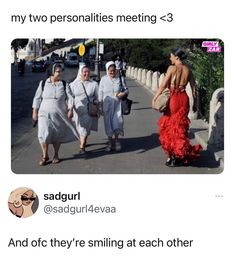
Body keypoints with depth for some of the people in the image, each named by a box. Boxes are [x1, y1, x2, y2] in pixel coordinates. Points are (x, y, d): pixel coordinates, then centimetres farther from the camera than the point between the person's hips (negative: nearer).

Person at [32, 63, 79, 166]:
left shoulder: (64, 85, 2)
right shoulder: (43, 84, 2)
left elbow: (70, 98, -1)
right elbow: (37, 98, 6)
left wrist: (70, 110, -13)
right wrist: (35, 111, 3)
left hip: (60, 115, 1)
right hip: (45, 114, -1)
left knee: (57, 135, 7)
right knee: (44, 133, -11)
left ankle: (56, 155, 24)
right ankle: (45, 156, 7)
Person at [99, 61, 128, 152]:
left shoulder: (119, 79, 1)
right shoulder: (103, 79, 2)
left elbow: (126, 89, 8)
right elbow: (100, 93, 4)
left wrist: (124, 93, -15)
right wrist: (101, 105, 2)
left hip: (117, 104, 0)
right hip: (107, 104, 1)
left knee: (117, 121, -6)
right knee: (108, 122, 6)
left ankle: (116, 139, 19)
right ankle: (110, 142, 20)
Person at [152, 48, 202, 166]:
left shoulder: (172, 68, -9)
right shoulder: (188, 70, 6)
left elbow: (163, 85, -13)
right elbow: (194, 88, 8)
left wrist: (154, 98, -9)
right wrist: (195, 103, 16)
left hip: (173, 98, -5)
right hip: (184, 99, 5)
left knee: (169, 126, 7)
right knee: (181, 126, 16)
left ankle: (172, 155, 5)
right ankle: (181, 154, 20)